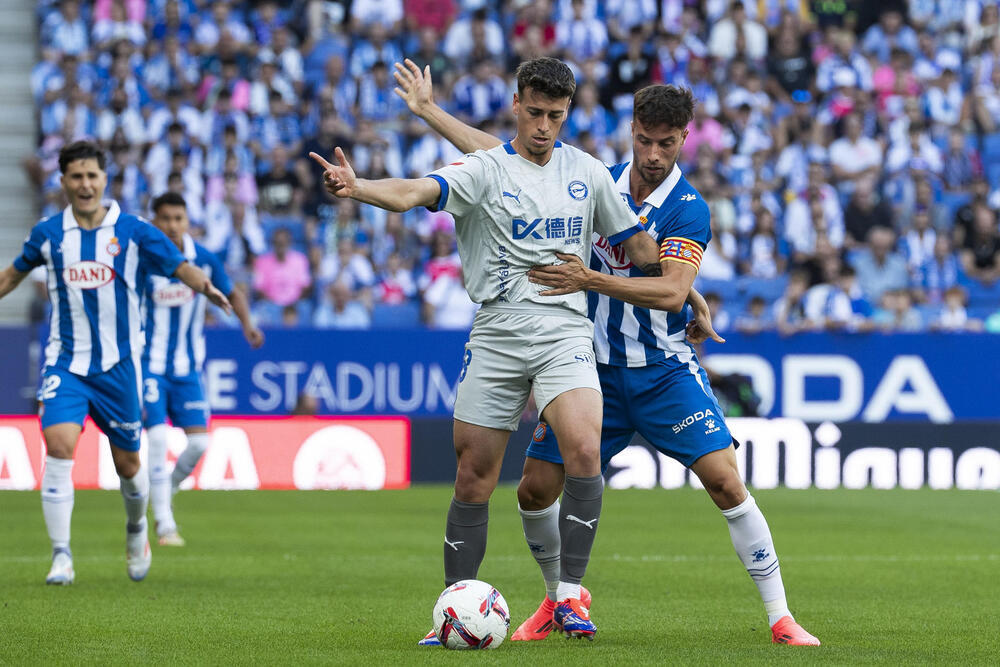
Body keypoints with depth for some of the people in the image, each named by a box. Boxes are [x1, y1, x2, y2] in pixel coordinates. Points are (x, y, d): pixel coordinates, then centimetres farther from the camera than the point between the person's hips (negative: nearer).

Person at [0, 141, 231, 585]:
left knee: (127, 463, 8)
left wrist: (206, 287, -26)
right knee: (59, 444, -20)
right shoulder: (48, 234, 2)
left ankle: (136, 529, 41)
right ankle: (61, 556, -14)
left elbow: (180, 266, -6)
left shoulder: (133, 232, -4)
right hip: (65, 363, 0)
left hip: (118, 364, 0)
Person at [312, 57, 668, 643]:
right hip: (496, 338, -1)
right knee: (473, 480, 2)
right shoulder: (486, 170, -1)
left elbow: (637, 244, 22)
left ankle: (570, 596, -13)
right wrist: (356, 187, -38)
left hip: (564, 332, 1)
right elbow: (416, 192, -19)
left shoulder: (587, 172, 9)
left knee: (585, 451, -23)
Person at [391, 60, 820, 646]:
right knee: (535, 491, 0)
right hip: (594, 371, 4)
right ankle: (560, 603, 25)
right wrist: (430, 110, 12)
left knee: (726, 481, -16)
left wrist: (592, 280, -32)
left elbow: (672, 289, -24)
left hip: (665, 371, -4)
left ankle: (781, 618, -9)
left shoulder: (689, 209, -11)